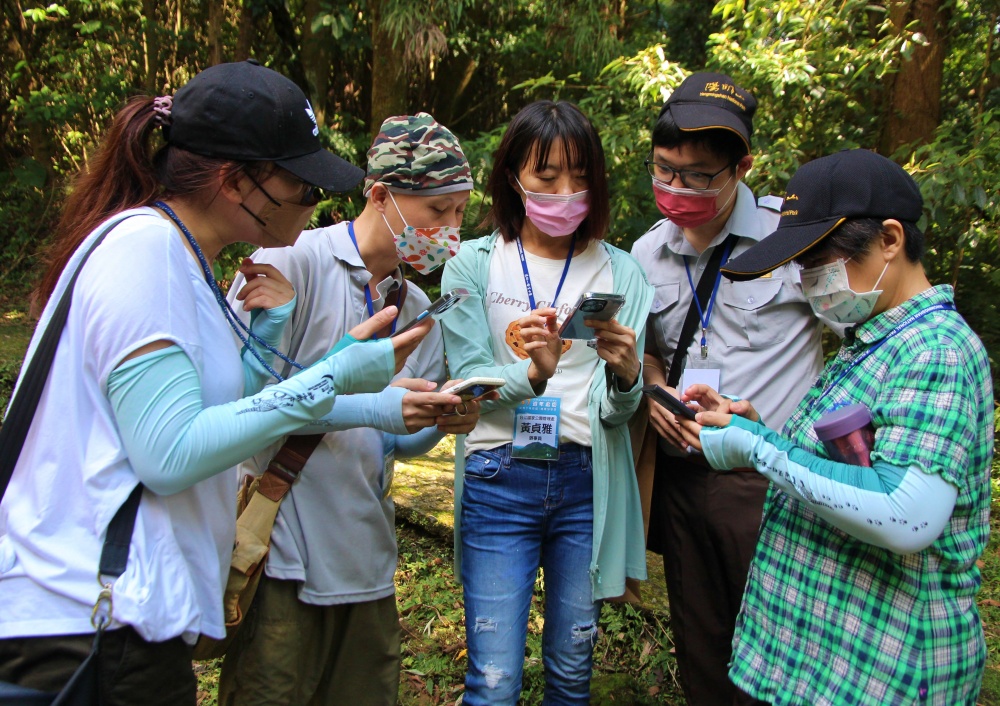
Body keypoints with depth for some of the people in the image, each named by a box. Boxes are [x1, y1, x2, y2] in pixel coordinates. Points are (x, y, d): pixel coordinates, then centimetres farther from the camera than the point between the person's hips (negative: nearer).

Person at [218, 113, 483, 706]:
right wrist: (369, 407, -22)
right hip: (283, 554, -6)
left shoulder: (420, 311, 13)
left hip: (368, 561, 7)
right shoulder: (292, 263, -9)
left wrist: (443, 420, -7)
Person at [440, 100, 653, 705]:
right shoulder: (475, 264, 1)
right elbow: (467, 383, -7)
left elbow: (617, 412, 0)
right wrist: (533, 373, -27)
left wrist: (626, 376, -23)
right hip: (499, 479, -1)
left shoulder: (620, 272, 4)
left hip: (588, 480, 2)